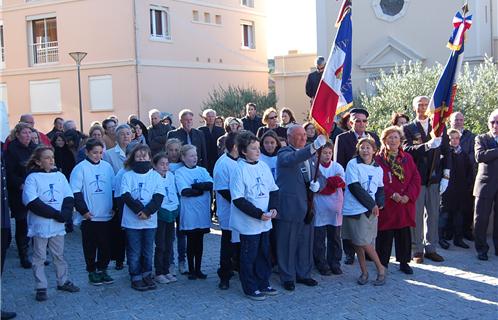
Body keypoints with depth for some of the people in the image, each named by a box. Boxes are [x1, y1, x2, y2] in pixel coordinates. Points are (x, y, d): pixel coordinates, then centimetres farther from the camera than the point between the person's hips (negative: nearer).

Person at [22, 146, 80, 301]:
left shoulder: (59, 176, 6)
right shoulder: (32, 178, -8)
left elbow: (69, 197, 4)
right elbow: (32, 202, -17)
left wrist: (65, 213, -14)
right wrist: (55, 214, -19)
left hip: (58, 224, 4)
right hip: (40, 225, -4)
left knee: (59, 255, 16)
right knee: (39, 257, 6)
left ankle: (63, 281, 29)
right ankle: (41, 287, 14)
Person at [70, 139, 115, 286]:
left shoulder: (107, 166, 7)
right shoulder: (80, 168, -6)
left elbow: (114, 188, 14)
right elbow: (76, 192, -8)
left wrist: (115, 207, 8)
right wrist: (83, 210, -12)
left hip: (106, 215, 4)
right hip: (89, 217, -3)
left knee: (106, 244, 9)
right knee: (90, 245, 6)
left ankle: (102, 269, 23)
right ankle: (92, 272, 18)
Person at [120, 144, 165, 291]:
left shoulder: (155, 176, 5)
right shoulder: (127, 176, 2)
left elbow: (159, 196, -4)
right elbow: (126, 196, -8)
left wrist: (147, 211, -17)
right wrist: (139, 210, -18)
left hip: (150, 220, 1)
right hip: (132, 220, -1)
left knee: (148, 250, 10)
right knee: (134, 251, 4)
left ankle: (147, 276, 23)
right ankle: (136, 278, 14)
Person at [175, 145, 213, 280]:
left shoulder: (202, 171, 10)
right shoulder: (179, 173, -2)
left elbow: (211, 184, -7)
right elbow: (184, 191, -16)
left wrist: (194, 186, -16)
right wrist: (202, 189, -8)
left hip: (203, 212, 3)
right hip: (189, 214, -3)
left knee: (199, 241, 10)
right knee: (191, 241, 5)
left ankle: (198, 269, 20)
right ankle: (191, 270, 16)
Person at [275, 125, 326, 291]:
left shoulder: (308, 156, 15)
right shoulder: (284, 153, -9)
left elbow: (320, 176, 18)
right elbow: (291, 159, -33)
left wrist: (318, 183, -8)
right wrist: (314, 146, -47)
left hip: (306, 207, 7)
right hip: (289, 207, -7)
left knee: (305, 242, 14)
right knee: (287, 244, 3)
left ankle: (303, 274, 28)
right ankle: (287, 277, 14)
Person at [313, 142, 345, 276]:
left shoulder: (337, 167, 7)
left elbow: (341, 182, -7)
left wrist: (325, 183, -18)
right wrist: (332, 181, -16)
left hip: (335, 209, 4)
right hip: (319, 208, -3)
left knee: (335, 237, 12)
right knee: (319, 238, 3)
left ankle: (334, 263, 22)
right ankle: (322, 265, 13)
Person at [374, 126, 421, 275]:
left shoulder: (407, 158, 8)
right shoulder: (378, 159, -3)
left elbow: (416, 178, 3)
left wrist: (408, 196, -10)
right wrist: (392, 194, -17)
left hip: (405, 203, 3)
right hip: (386, 204, -3)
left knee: (404, 233, 8)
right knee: (385, 234, 1)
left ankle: (404, 262, 21)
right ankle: (383, 263, 14)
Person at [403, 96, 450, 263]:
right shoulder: (408, 128, 0)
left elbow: (446, 152, 10)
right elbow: (407, 150, -15)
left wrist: (445, 176, 3)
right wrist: (427, 145, -30)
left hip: (435, 178, 3)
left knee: (433, 214, 7)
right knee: (417, 214, 2)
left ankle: (430, 248, 17)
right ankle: (418, 250, 10)